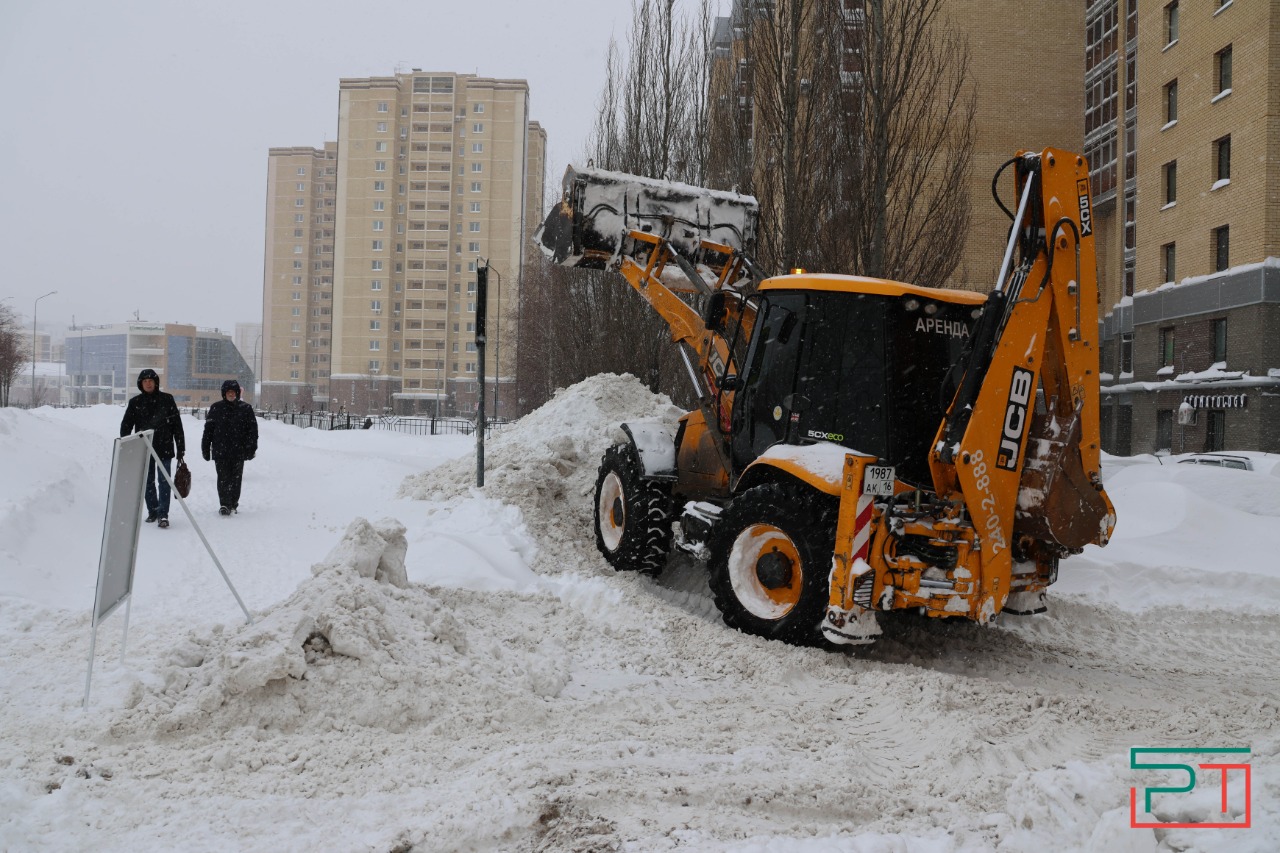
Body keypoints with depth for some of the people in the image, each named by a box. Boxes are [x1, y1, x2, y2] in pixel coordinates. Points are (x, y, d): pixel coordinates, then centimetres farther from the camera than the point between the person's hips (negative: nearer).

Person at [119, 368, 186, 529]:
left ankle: (163, 514, -6)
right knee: (148, 482, 10)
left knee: (164, 481, -6)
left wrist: (180, 449, -2)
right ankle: (152, 511, 22)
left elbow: (177, 425, 1)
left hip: (164, 448, -2)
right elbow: (126, 425, 8)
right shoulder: (135, 403, 6)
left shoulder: (167, 399, 1)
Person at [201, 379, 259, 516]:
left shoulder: (245, 408, 3)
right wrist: (206, 448, 6)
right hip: (220, 450, 0)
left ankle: (233, 504, 17)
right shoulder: (216, 408, 5)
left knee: (236, 478, 6)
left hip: (238, 450, 0)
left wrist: (251, 448, -3)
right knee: (223, 478, -6)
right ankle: (224, 504, -7)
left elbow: (252, 429, 3)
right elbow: (208, 429, 9)